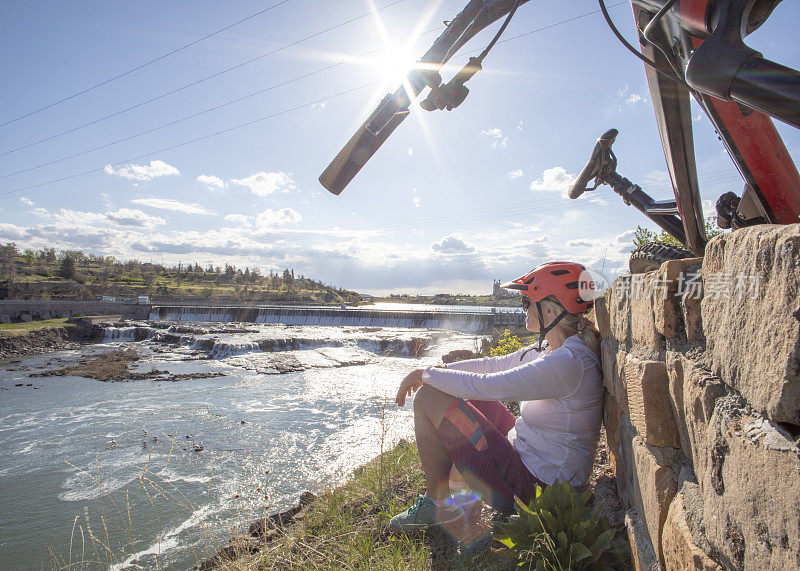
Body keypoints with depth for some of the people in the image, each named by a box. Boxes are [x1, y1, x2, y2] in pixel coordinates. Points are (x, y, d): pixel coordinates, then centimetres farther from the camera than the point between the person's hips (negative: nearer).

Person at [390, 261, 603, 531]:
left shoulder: (569, 362, -26)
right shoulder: (553, 350, 4)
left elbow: (485, 385, -27)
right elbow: (496, 365, 11)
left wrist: (427, 374, -13)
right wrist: (439, 369, 3)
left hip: (536, 485, -9)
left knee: (429, 398, -13)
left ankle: (438, 504, 6)